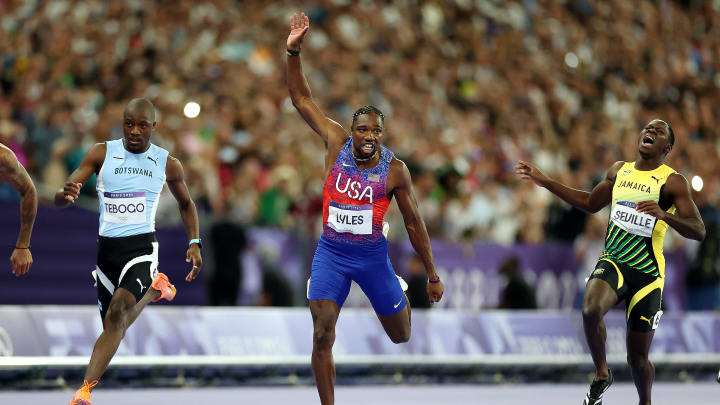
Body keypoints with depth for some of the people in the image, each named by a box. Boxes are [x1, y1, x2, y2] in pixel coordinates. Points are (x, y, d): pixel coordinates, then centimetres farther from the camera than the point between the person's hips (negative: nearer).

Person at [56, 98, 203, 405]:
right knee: (114, 328, 12)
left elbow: (185, 203, 21)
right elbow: (60, 198, -7)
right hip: (107, 248, 2)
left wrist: (195, 242, 8)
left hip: (142, 245, -2)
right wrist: (65, 194, -32)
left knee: (118, 313, -25)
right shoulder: (102, 154, -1)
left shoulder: (167, 164, 2)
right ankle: (152, 290, 45)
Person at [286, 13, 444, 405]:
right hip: (331, 252, 0)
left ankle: (400, 293, 50)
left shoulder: (394, 170, -9)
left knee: (401, 336, 14)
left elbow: (414, 222, -1)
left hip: (372, 254, 0)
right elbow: (301, 99, -4)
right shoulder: (336, 144, -6)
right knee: (322, 334, -16)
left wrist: (433, 275, 2)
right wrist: (293, 52, -15)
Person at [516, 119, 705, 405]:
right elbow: (591, 203, 27)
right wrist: (545, 182, 23)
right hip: (613, 262, 3)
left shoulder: (672, 182, -4)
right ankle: (602, 375, -9)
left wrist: (665, 215, -30)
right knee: (591, 309, -31)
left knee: (637, 357, 3)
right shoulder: (619, 170, 12)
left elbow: (698, 231, -12)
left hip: (647, 272, -3)